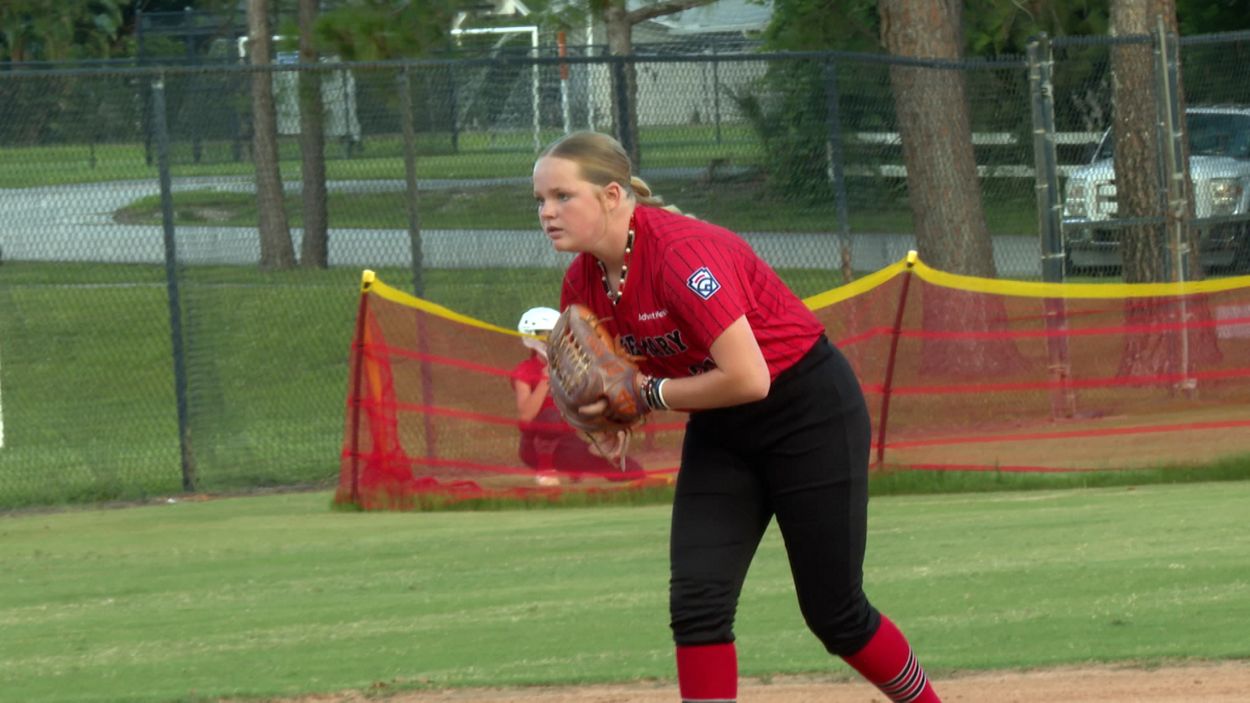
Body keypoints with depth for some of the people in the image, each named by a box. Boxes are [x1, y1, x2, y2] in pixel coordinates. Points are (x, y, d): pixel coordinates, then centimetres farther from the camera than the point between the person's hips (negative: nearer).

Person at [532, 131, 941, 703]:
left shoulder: (681, 252, -29)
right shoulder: (583, 284, -5)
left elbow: (748, 377, -34)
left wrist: (650, 392, -22)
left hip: (812, 414, -7)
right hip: (720, 435, 7)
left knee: (835, 615, 1)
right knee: (696, 602, -10)